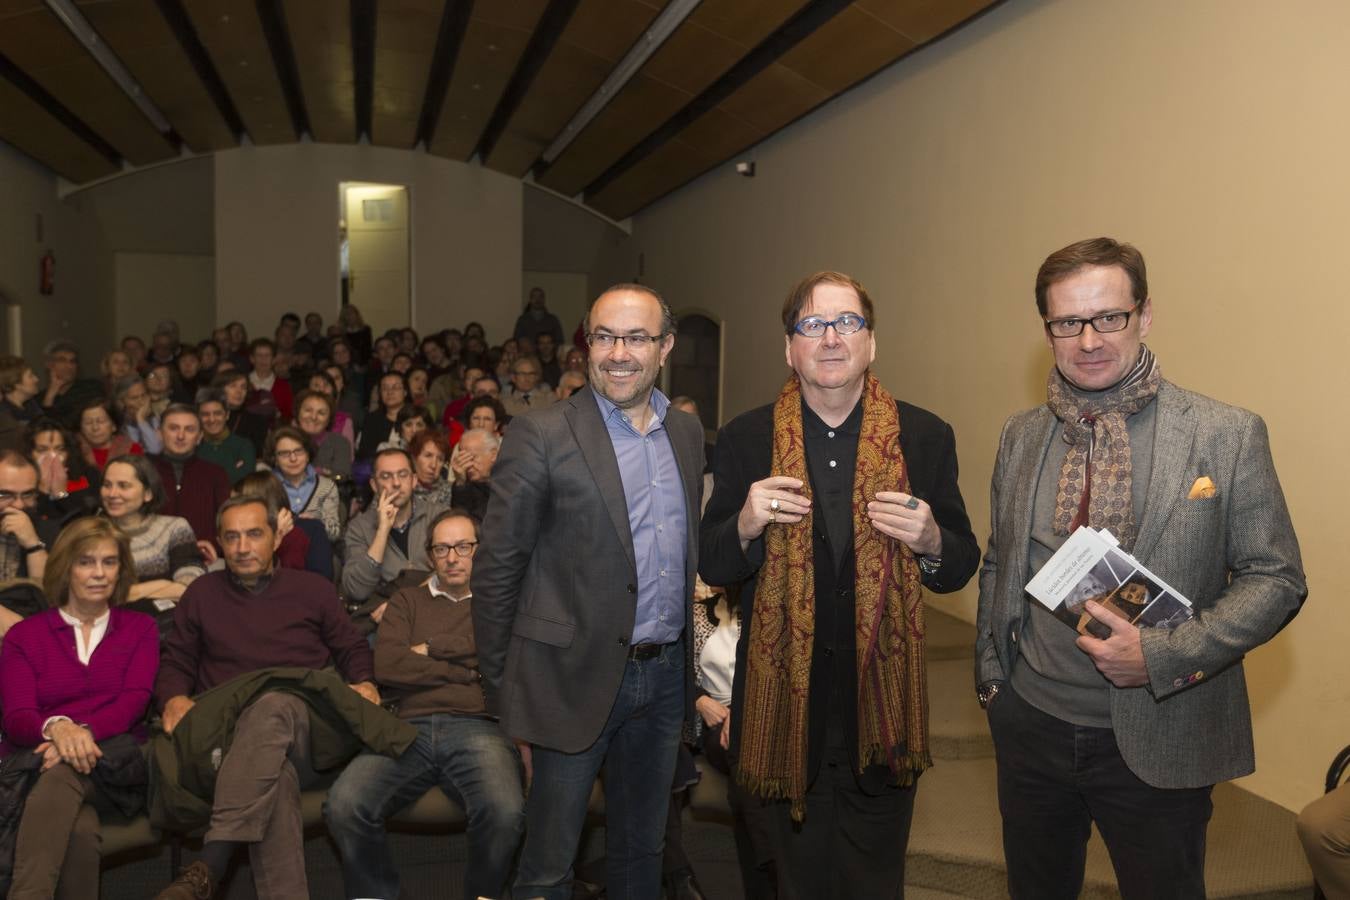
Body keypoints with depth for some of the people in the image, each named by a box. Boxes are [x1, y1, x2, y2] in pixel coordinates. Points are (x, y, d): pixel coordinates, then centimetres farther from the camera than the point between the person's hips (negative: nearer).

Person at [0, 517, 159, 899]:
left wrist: (84, 732, -22)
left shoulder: (140, 629, 18)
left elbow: (134, 700, 1)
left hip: (113, 759, 0)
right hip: (39, 758, 0)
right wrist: (57, 727, -24)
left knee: (64, 773, -38)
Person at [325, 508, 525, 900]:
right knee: (343, 806, -26)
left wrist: (433, 649, 4)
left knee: (505, 814, -32)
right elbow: (387, 665, 7)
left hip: (478, 728, -2)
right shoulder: (407, 601, 25)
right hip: (409, 728, 2)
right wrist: (470, 669, 3)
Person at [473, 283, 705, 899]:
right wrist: (502, 692, -8)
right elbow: (496, 571, -10)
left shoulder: (688, 434, 6)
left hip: (666, 673, 5)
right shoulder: (541, 437, -11)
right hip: (577, 678, -5)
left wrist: (691, 662, 11)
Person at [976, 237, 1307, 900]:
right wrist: (990, 672, 6)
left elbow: (1276, 579, -8)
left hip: (1158, 740, -3)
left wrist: (1161, 656, -19)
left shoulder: (1228, 435, -10)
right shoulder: (1021, 436, 2)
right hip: (1030, 725, 4)